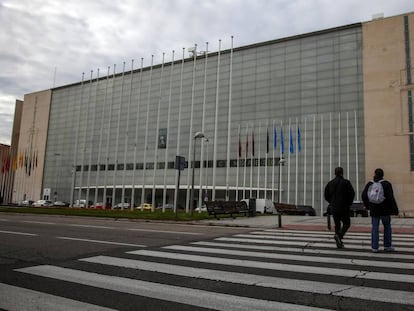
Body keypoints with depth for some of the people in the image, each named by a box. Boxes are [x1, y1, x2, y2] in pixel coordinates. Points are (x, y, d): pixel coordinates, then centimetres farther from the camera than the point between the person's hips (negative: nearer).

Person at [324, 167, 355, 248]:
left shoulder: (330, 183, 4)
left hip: (334, 208, 4)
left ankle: (339, 243, 12)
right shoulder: (346, 182, -8)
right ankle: (339, 235, -17)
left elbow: (326, 196, 5)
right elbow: (352, 193, -11)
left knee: (337, 225, 14)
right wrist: (349, 203, 3)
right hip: (344, 208, -4)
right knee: (346, 223, 8)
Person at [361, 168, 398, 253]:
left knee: (375, 228, 5)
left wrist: (367, 206, 14)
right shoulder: (386, 184, -7)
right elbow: (390, 198, -13)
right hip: (385, 210, -2)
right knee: (387, 227, 14)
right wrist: (395, 209, -8)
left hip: (374, 210, 2)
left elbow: (363, 195, 1)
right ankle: (387, 246, 15)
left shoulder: (369, 184, 1)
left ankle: (374, 247, 4)